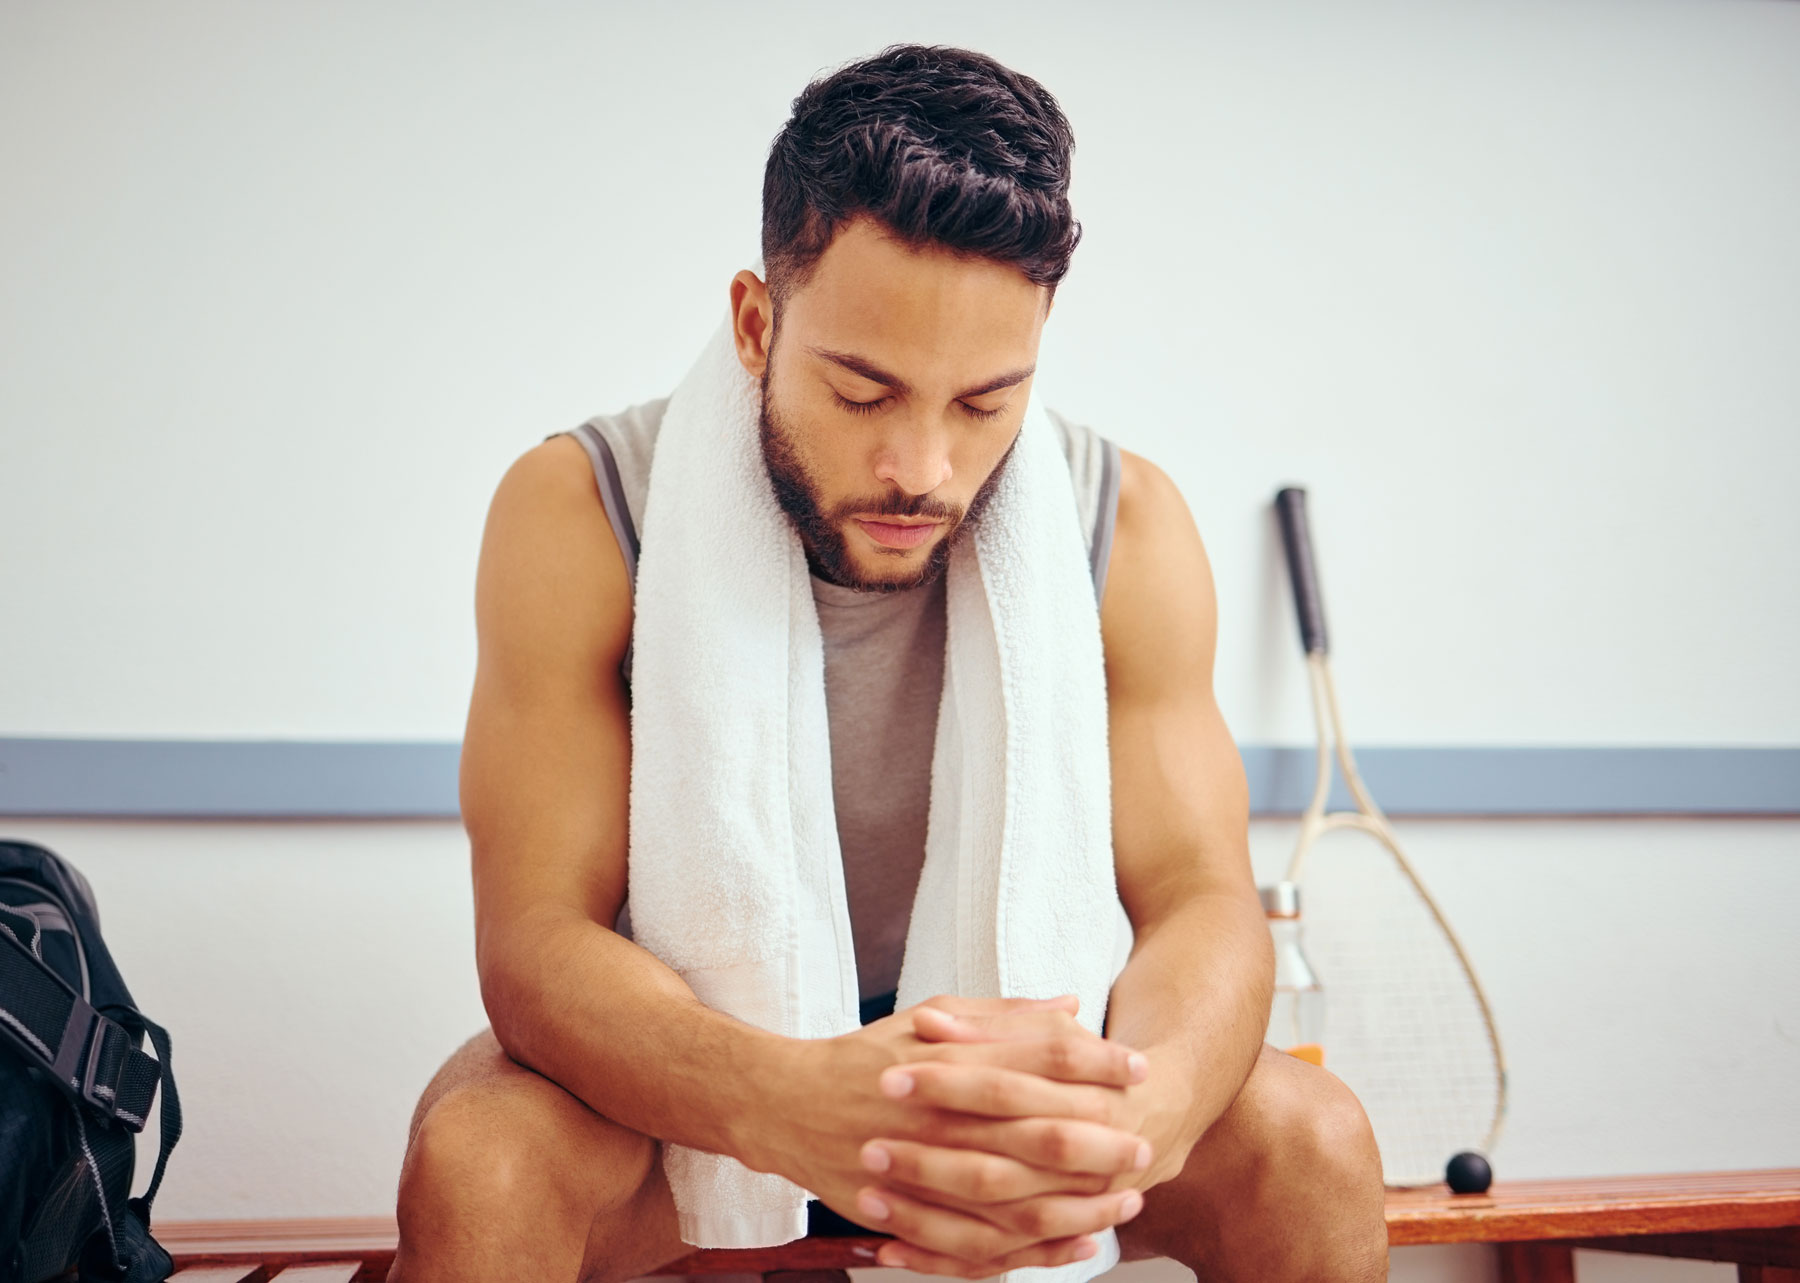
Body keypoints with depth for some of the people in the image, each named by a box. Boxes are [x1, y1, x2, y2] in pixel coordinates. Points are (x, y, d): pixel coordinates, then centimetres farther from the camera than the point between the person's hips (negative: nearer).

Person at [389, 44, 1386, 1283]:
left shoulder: (1126, 527, -14)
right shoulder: (581, 512, -20)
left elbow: (1202, 894, -18)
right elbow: (536, 929, -25)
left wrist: (1144, 1111, -44)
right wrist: (795, 1104, -48)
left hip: (1002, 1050, 1)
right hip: (686, 1067, -1)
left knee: (1310, 1143, -24)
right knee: (477, 1165, -32)